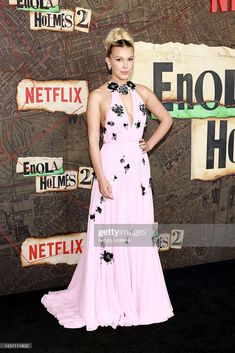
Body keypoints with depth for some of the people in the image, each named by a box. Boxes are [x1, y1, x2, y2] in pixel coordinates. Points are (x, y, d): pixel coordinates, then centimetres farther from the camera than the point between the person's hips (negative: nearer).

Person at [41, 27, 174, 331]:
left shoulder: (142, 92, 7)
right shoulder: (98, 96, -5)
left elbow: (166, 119, 21)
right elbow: (93, 141, -8)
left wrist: (150, 144, 9)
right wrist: (101, 178, -14)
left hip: (139, 170, 4)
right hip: (111, 170, -4)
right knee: (109, 235, 1)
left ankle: (139, 298, 26)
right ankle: (108, 302, 17)